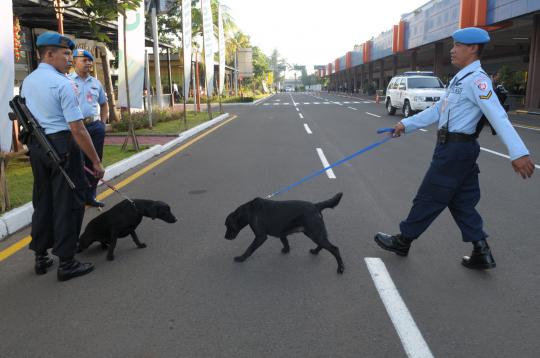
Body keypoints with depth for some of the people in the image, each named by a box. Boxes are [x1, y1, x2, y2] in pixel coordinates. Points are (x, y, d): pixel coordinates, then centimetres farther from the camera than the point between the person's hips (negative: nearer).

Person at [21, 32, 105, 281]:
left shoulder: (27, 82, 10)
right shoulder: (63, 84, -15)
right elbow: (77, 129, -19)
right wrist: (96, 162, -13)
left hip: (36, 146, 8)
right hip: (62, 145, -8)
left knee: (43, 200, 17)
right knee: (68, 203, 0)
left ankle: (41, 257, 28)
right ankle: (66, 263, 7)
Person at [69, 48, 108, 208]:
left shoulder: (96, 83, 14)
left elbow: (104, 104, 26)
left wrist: (103, 123, 14)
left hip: (95, 127, 5)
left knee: (94, 162, 11)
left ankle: (90, 196, 23)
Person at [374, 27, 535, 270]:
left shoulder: (476, 80, -17)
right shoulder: (460, 79, 15)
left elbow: (499, 118, -26)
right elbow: (437, 111, 20)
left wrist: (518, 153, -32)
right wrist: (406, 124, 17)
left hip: (455, 150, -10)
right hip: (456, 149, 10)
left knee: (429, 198, 4)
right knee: (461, 202, 14)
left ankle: (402, 242, 19)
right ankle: (481, 254, 20)